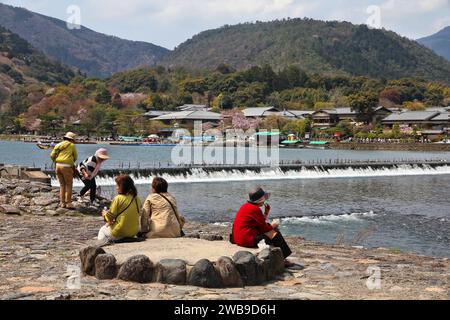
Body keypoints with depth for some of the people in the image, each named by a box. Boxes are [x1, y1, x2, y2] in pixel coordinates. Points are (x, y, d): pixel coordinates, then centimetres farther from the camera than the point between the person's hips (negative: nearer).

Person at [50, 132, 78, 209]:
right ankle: (68, 203, 0)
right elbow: (75, 157, 11)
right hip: (66, 167, -5)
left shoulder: (58, 145, 15)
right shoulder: (72, 145, 3)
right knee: (69, 185, 4)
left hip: (58, 166, 5)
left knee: (62, 185, 14)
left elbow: (52, 155, 7)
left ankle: (62, 203, 12)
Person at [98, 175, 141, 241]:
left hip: (119, 233, -6)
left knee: (102, 230, 25)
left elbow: (110, 217, -12)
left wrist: (105, 214, 12)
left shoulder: (118, 198, -15)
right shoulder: (137, 199, 0)